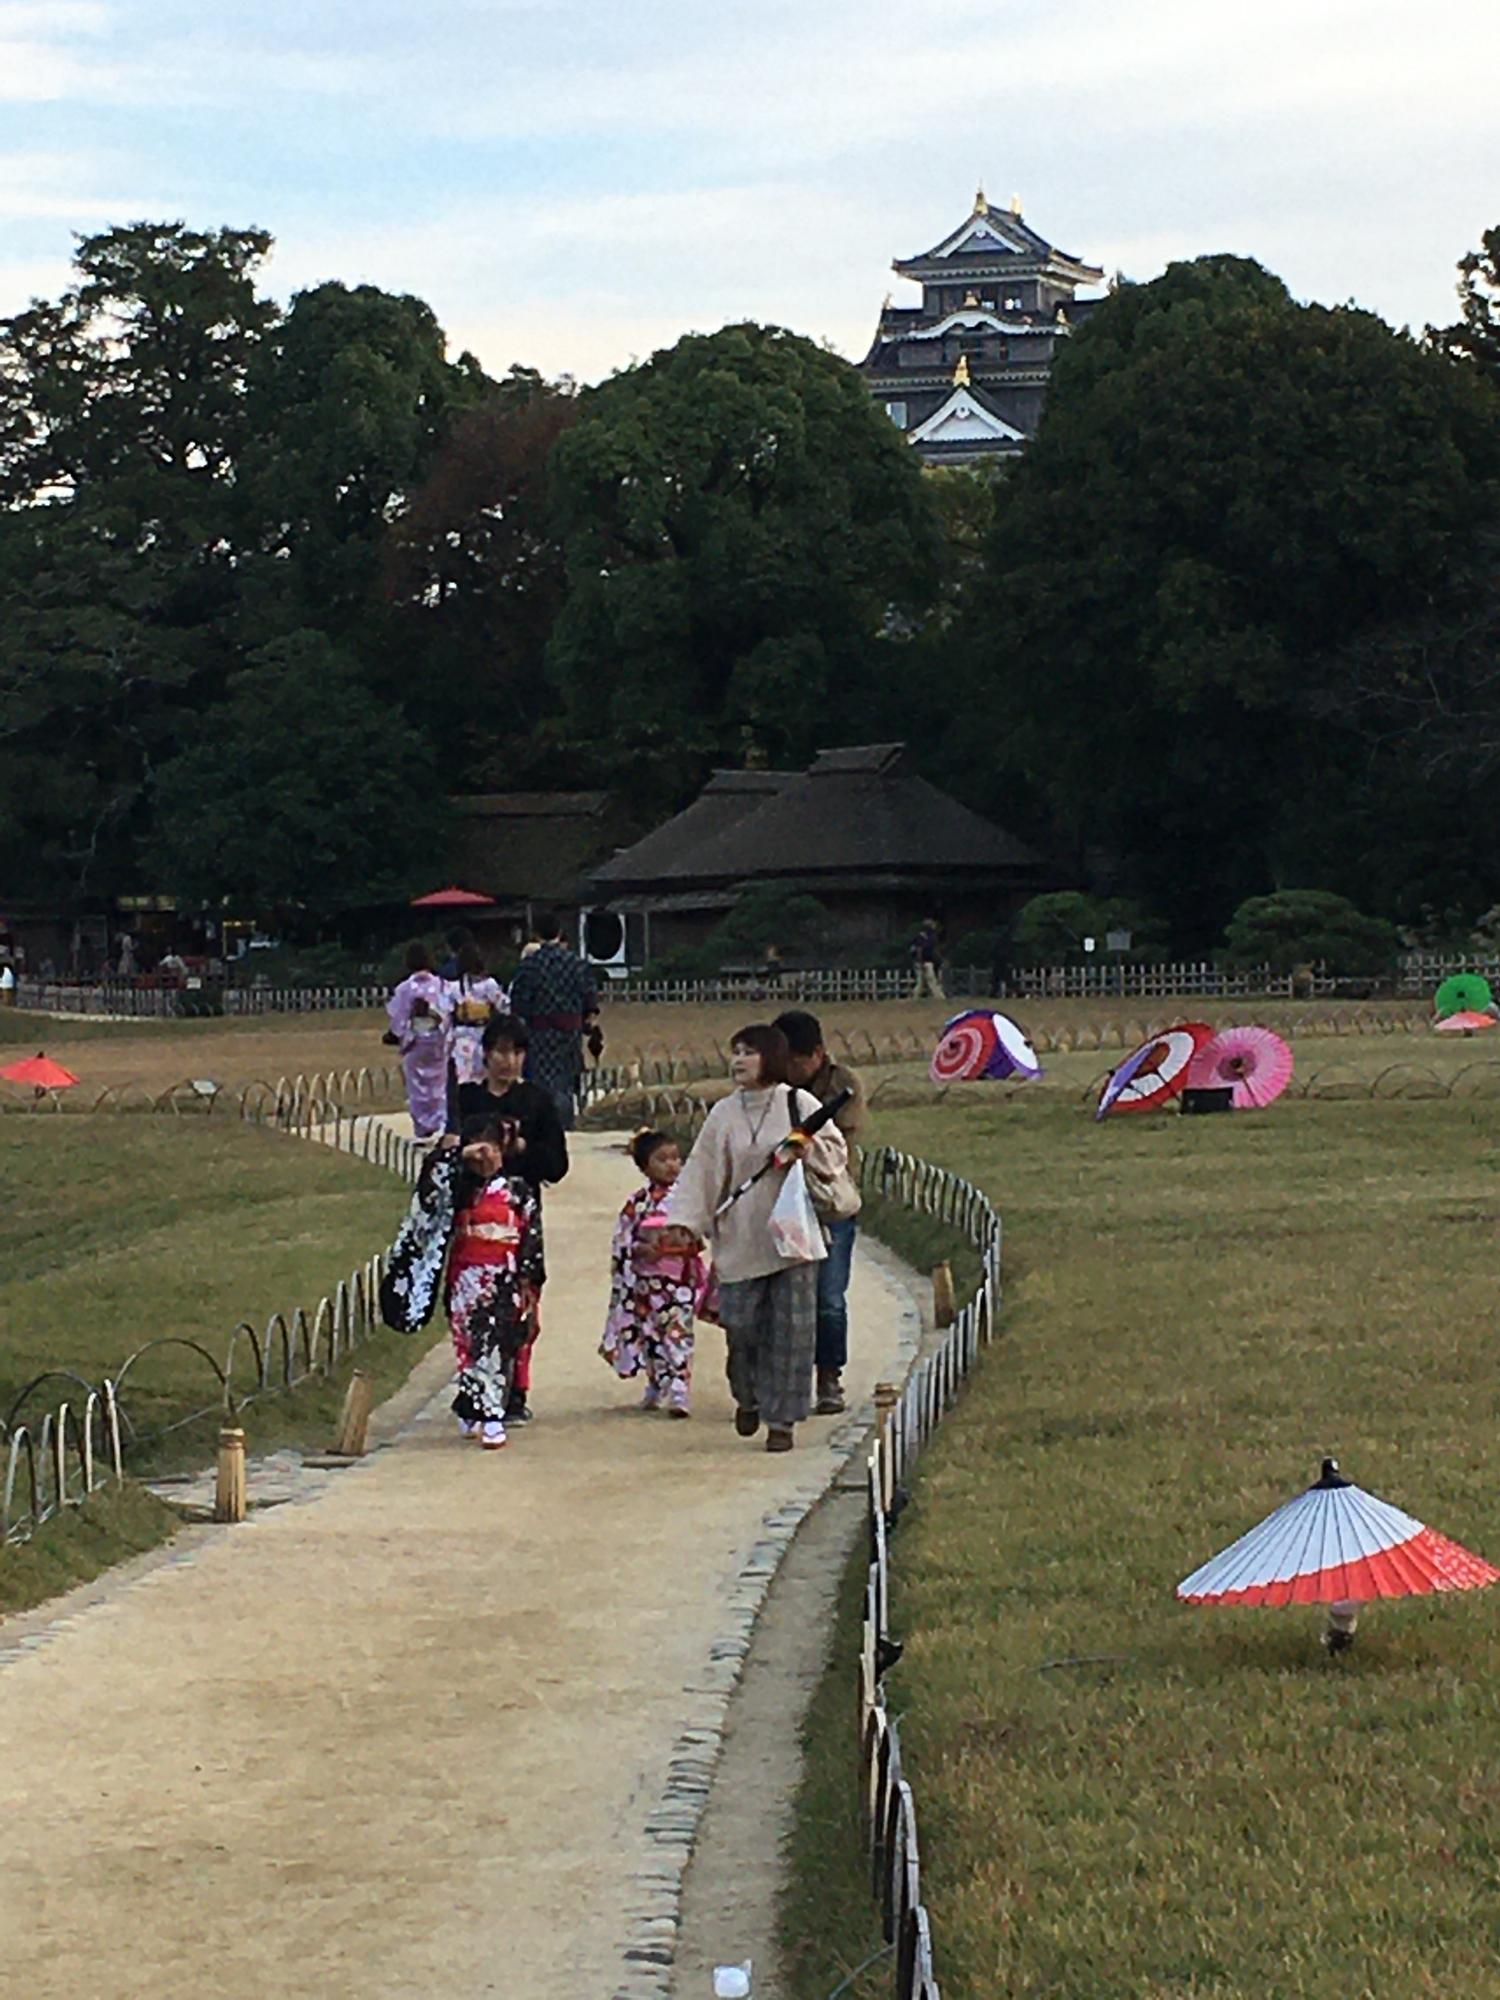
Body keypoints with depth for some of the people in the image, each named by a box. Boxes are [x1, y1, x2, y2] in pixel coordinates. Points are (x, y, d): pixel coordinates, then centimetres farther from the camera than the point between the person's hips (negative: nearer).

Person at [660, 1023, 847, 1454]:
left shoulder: (800, 1104, 1)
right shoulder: (723, 1114, 6)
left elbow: (837, 1152, 7)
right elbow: (701, 1171, 5)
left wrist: (806, 1150, -12)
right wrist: (683, 1220, -4)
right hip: (739, 1238, 1)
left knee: (790, 1328, -2)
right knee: (741, 1325, -2)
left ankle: (782, 1419, 6)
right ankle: (748, 1397, 26)